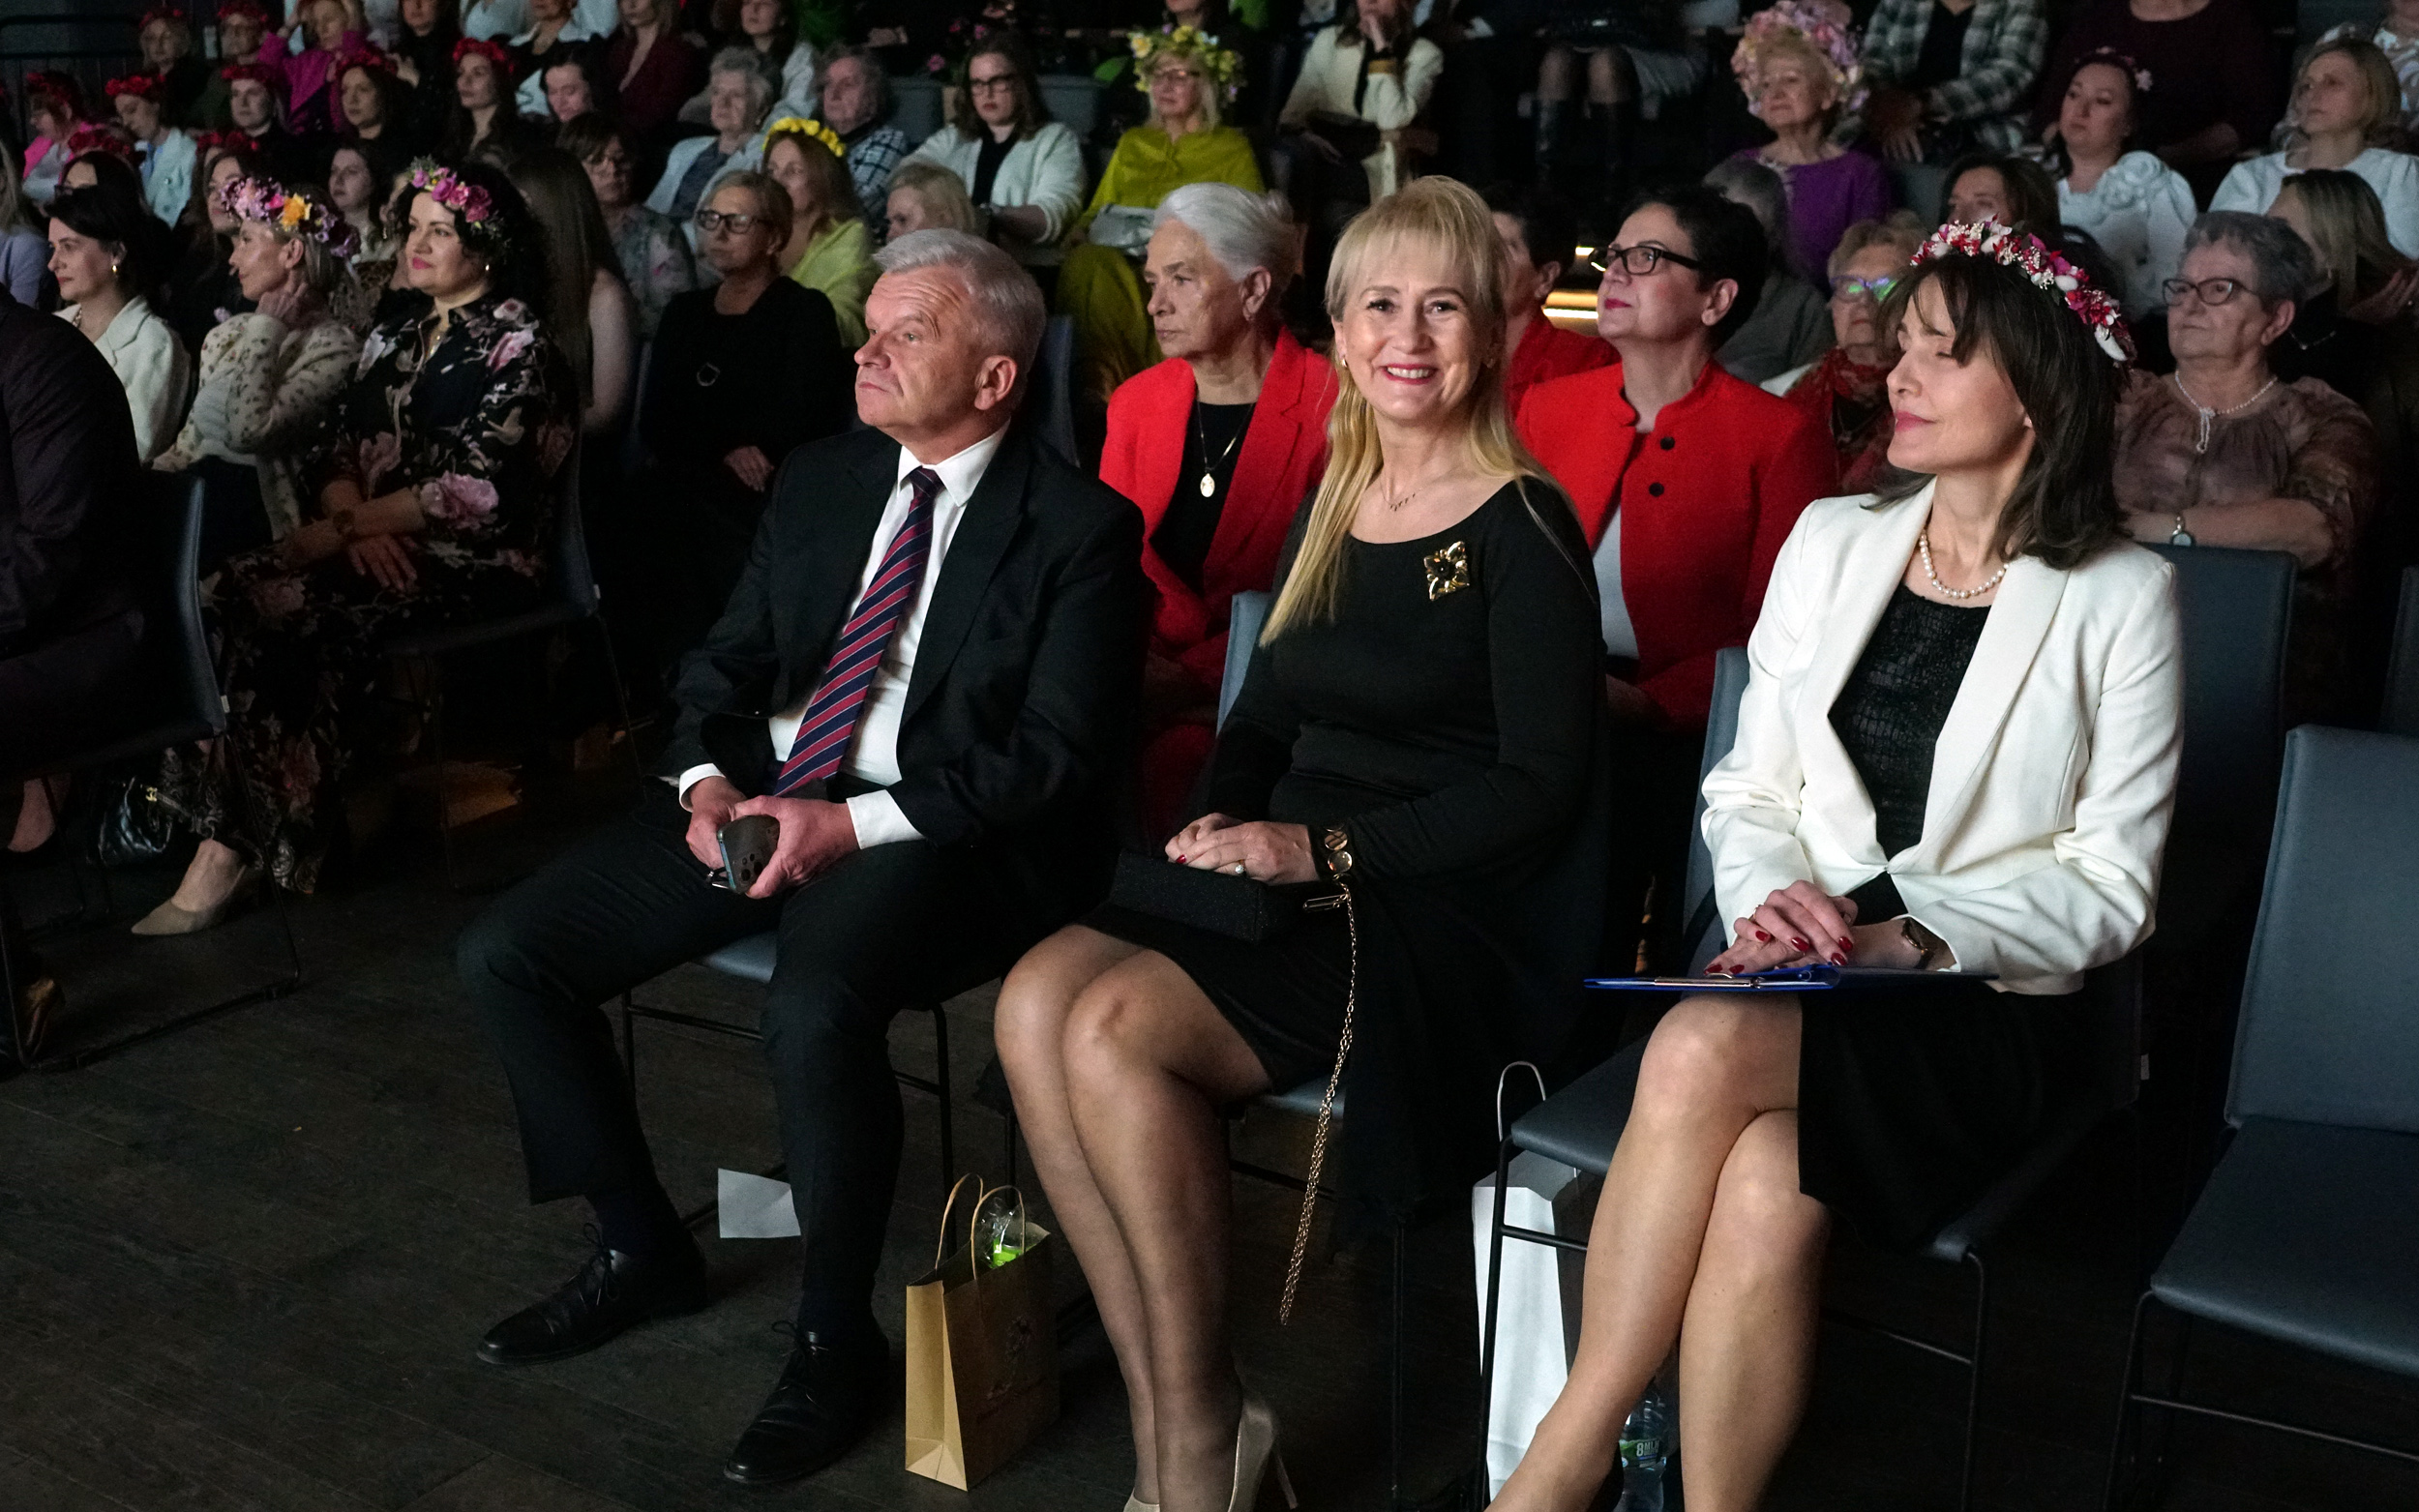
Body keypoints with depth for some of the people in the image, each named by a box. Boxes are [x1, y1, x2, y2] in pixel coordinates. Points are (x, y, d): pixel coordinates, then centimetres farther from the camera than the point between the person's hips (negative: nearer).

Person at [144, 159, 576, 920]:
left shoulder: (516, 346, -4)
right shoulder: (394, 337, 19)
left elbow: (477, 490, -15)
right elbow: (336, 450, 12)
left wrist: (341, 527, -16)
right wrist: (356, 528, -10)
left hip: (476, 564, -7)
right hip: (381, 549, 7)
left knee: (279, 606, -27)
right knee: (233, 589, -20)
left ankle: (237, 849, -17)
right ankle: (230, 842, -24)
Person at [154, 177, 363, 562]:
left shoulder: (332, 347, -7)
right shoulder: (227, 334, 16)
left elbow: (249, 431, -20)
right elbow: (190, 442, 18)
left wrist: (267, 328, -9)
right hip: (193, 491, 7)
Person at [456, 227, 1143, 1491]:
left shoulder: (1080, 528, -6)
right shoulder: (819, 481, 13)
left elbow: (1055, 757, -12)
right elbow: (725, 662, 17)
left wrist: (856, 824, -20)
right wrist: (708, 780, -5)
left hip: (940, 831, -6)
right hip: (758, 795, 7)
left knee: (812, 1011, -36)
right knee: (503, 956, -5)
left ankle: (836, 1338, -11)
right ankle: (641, 1248, 14)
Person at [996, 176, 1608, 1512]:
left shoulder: (1523, 528, -6)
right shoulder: (1329, 507, 15)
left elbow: (1538, 790, -12)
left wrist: (1324, 845, -18)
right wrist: (1220, 822, -2)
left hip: (1456, 918, -7)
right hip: (1294, 886, 7)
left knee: (1116, 1027, -26)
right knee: (1034, 1002, -18)